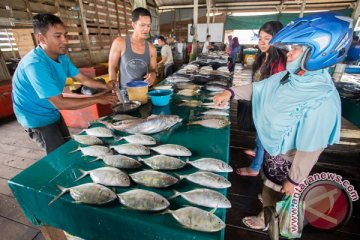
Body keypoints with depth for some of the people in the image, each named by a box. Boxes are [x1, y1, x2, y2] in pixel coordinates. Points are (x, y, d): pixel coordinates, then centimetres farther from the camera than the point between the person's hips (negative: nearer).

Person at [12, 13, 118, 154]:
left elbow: (83, 79, 1)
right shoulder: (35, 64, -32)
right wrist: (98, 99, -32)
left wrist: (105, 86, -19)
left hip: (52, 114, 8)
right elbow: (59, 103, -33)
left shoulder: (62, 57, -5)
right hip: (37, 118, -8)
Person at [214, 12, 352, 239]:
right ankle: (265, 219, 59)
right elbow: (258, 88, 6)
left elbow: (311, 148, -25)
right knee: (268, 190, 29)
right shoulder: (288, 77, -8)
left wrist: (294, 180, -16)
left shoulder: (323, 99, -30)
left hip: (288, 160, -7)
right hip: (273, 151, 7)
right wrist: (231, 92, -7)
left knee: (278, 199, 17)